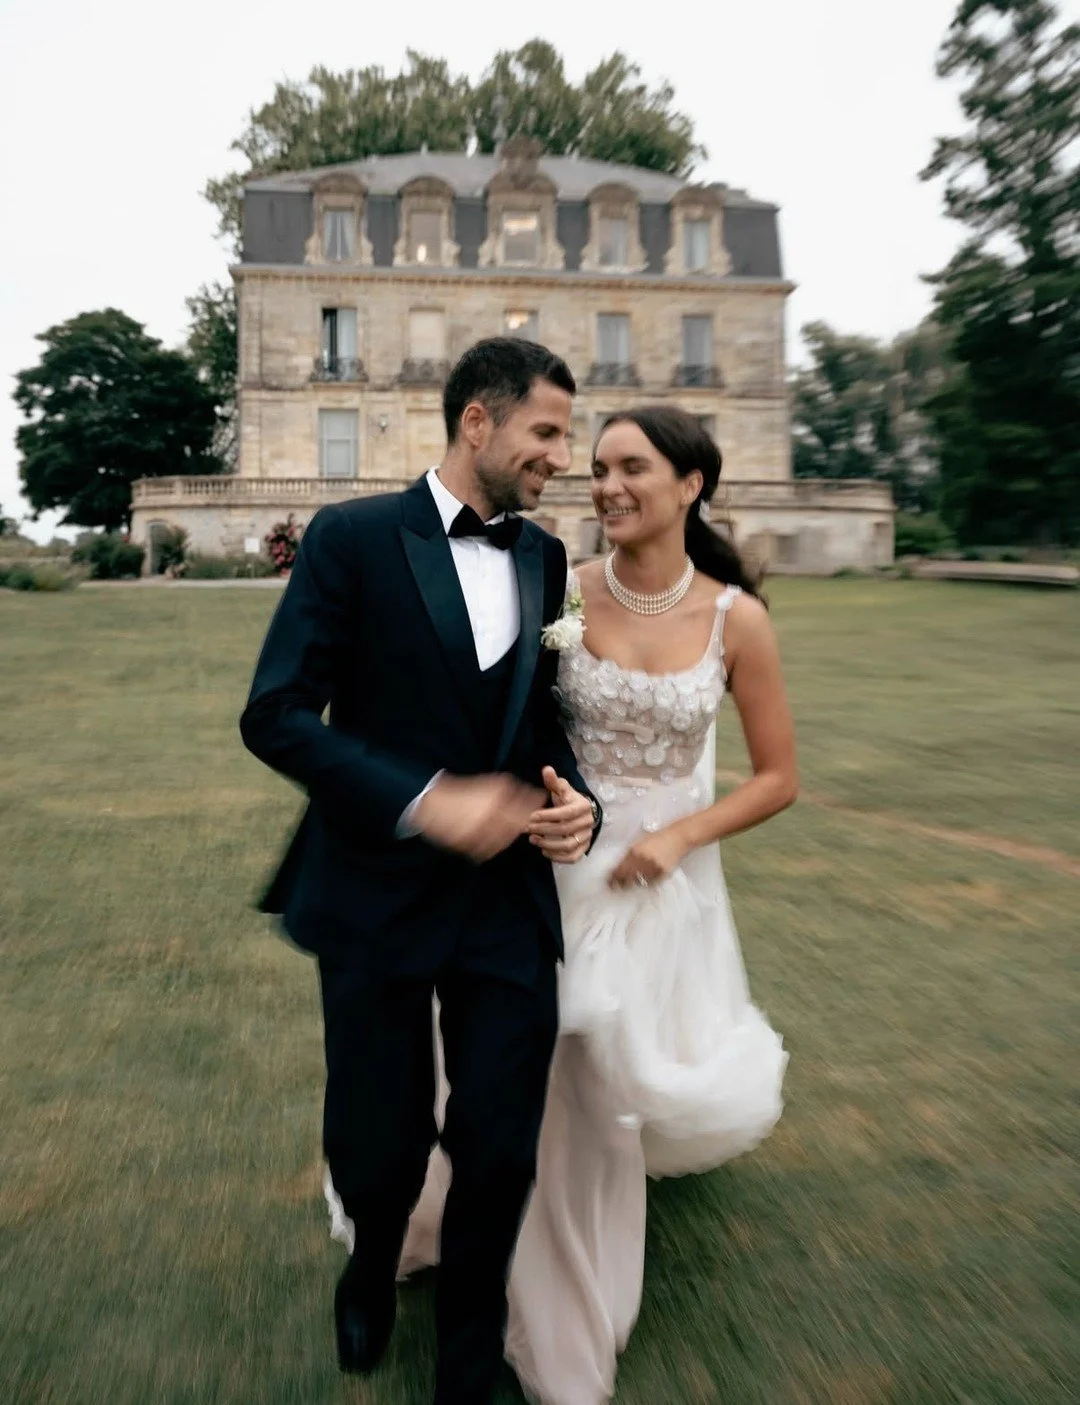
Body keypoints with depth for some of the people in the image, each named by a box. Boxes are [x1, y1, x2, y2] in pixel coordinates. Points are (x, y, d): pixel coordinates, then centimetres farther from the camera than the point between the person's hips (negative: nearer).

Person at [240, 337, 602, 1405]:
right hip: (375, 896, -3)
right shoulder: (351, 538, -7)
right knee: (377, 1148, 11)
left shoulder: (544, 558, 8)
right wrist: (426, 802, -21)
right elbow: (275, 716, -12)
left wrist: (575, 801, -6)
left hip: (507, 899, 4)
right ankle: (374, 1260, 49)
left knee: (499, 1155, 7)